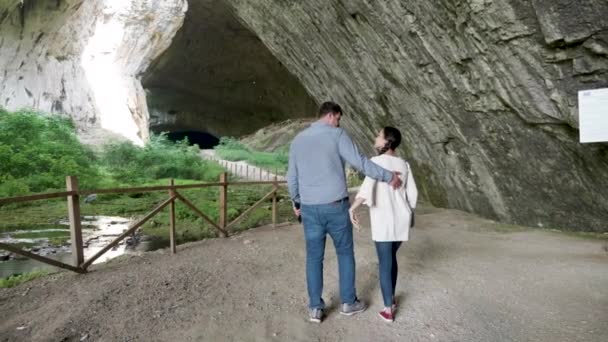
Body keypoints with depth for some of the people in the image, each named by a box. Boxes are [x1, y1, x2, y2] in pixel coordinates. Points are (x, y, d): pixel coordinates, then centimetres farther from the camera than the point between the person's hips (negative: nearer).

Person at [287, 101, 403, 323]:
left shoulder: (298, 139, 9)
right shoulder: (337, 135, -6)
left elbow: (292, 177, 12)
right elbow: (360, 163, -12)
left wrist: (296, 201, 26)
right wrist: (389, 177, -2)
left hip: (310, 207, 4)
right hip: (336, 206, -3)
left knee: (314, 257, 11)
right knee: (345, 252, 14)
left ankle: (315, 308, 16)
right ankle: (348, 302, 24)